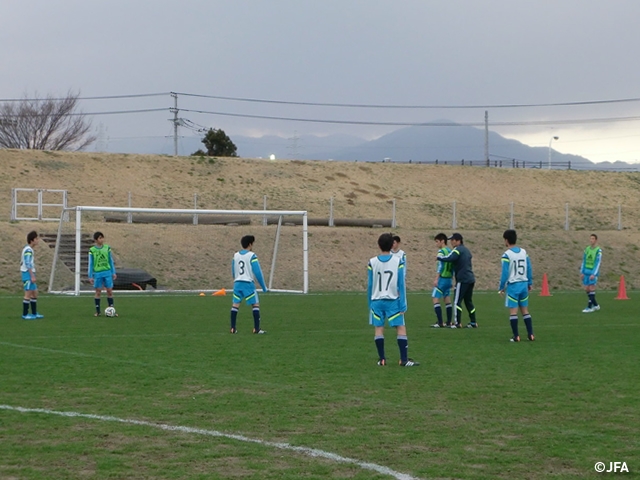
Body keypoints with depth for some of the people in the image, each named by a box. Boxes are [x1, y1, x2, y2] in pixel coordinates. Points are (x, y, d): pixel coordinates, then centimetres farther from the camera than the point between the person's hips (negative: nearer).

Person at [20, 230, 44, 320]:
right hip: (28, 274, -10)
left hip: (29, 274, 10)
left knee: (35, 293, 12)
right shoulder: (28, 250, -15)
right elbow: (28, 264, -21)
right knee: (28, 294, -6)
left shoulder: (27, 249, 15)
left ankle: (34, 313, 17)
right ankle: (25, 314, -2)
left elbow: (22, 262, 21)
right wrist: (32, 276, -22)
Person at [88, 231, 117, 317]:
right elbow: (90, 264, 2)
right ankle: (97, 311, 11)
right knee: (98, 292, 2)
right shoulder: (92, 250, -2)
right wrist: (90, 276, 0)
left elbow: (111, 261, 10)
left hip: (107, 272, 2)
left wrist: (113, 273, 8)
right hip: (97, 273, -2)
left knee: (110, 291, 1)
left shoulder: (107, 248, 4)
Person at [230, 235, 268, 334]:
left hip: (237, 283, 5)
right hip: (248, 283, -5)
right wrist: (264, 287, -3)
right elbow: (258, 272, -9)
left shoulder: (235, 255, 10)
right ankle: (256, 328, -5)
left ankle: (233, 328, 5)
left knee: (235, 304, 6)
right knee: (255, 304, 1)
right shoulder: (252, 256, -7)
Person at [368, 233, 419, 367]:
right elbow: (401, 285, -5)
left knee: (379, 328, 7)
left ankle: (382, 359, 7)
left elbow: (369, 285, 4)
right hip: (393, 300, -2)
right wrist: (403, 305, -2)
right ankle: (404, 359, -2)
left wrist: (370, 303, 14)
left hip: (376, 300, 2)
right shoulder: (398, 261, -5)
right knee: (401, 328, 3)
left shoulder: (372, 262, 0)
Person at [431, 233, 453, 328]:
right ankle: (449, 322, 11)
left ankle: (440, 323, -13)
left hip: (442, 278, -8)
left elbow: (440, 266, -17)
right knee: (447, 300, 12)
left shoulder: (441, 251, -10)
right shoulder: (450, 251, 13)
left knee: (435, 299, -6)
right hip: (449, 279, 8)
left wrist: (436, 279, -17)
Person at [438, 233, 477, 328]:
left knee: (457, 301, -6)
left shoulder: (457, 250, -10)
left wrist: (438, 257, -10)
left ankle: (457, 323, -9)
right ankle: (473, 322, 13)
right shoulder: (466, 250, 19)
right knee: (468, 301, 14)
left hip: (462, 280, -9)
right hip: (470, 278, 9)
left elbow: (449, 258, -24)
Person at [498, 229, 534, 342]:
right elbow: (529, 269, 7)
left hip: (513, 286, -5)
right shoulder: (524, 252, 5)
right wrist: (529, 283, 16)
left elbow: (505, 273, -12)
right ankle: (530, 334, 11)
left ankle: (516, 336, -1)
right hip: (524, 284, 5)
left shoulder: (506, 255, -11)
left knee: (513, 311, 0)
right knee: (525, 311, 13)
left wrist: (501, 288, -4)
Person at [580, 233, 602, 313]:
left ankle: (589, 307, -8)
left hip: (593, 272, -6)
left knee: (591, 289, -10)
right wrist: (582, 272, 9)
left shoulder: (598, 250, -8)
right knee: (586, 289, 5)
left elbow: (598, 263, -12)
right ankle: (596, 305, 18)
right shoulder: (587, 249, 10)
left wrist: (594, 274, -18)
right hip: (586, 272, 6)